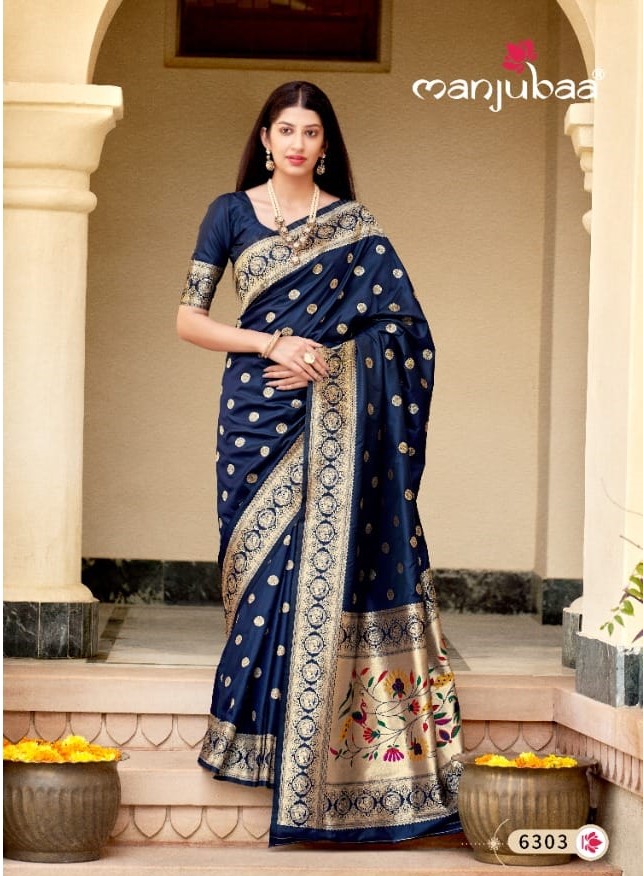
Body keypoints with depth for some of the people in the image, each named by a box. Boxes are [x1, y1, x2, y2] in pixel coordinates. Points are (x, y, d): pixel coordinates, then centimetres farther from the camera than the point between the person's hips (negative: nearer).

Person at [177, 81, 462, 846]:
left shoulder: (351, 222, 9)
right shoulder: (231, 213, 7)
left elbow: (399, 323, 2)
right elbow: (189, 320, 2)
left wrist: (319, 359, -11)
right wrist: (274, 343, -12)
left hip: (336, 416, 0)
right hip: (258, 409, 0)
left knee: (330, 559, -5)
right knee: (264, 557, -2)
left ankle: (322, 748, -1)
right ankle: (262, 727, 7)